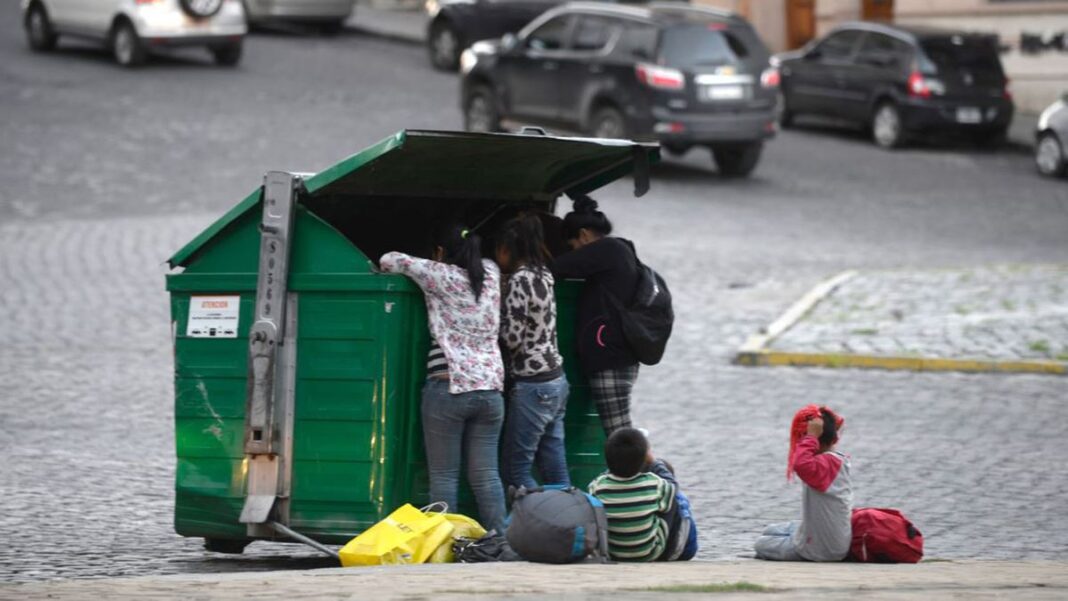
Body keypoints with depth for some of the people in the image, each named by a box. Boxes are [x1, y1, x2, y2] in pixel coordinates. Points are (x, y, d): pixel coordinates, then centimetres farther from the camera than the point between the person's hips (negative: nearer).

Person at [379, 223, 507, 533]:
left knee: (444, 475, -1)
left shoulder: (439, 275, -2)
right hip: (490, 388, 5)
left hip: (448, 387, -5)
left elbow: (389, 260, 9)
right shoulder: (490, 273, 11)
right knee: (486, 475, 5)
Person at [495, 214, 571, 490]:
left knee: (516, 472, -4)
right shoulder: (544, 275, 11)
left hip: (532, 386, -9)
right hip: (556, 380, 9)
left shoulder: (519, 280, -14)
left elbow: (512, 337, -16)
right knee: (556, 473, 8)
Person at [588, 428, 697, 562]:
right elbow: (671, 486, 1)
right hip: (651, 555, -3)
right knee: (679, 499, 16)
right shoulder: (654, 485, -22)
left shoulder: (597, 486, -20)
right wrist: (655, 463, 13)